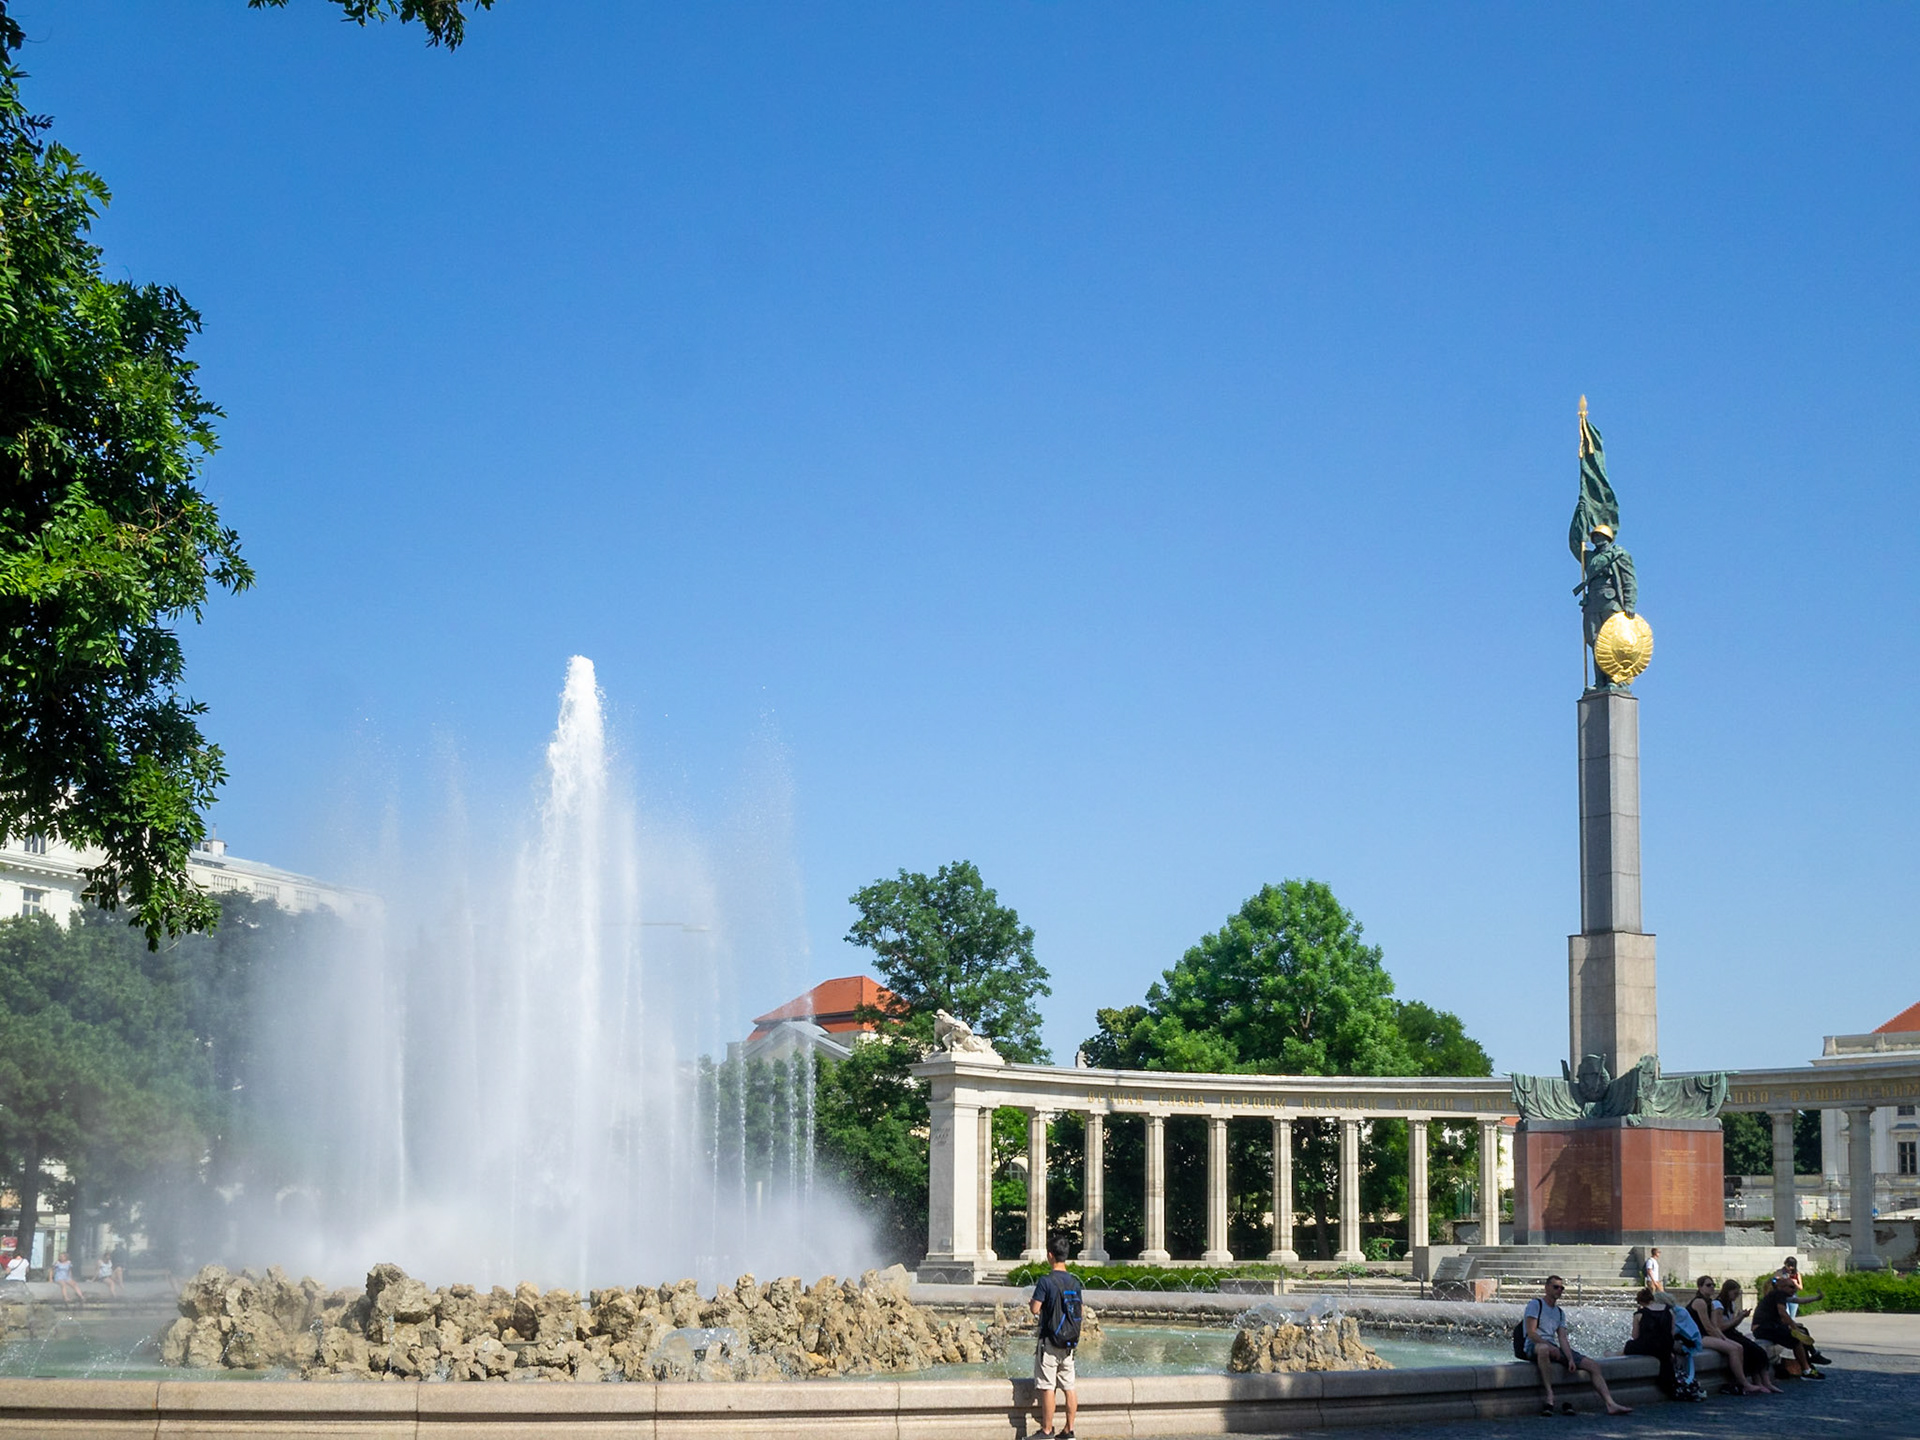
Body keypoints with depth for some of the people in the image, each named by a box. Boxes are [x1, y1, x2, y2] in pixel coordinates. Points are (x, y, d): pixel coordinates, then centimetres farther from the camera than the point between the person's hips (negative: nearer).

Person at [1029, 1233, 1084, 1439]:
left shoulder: (1046, 1281, -14)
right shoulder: (1074, 1281, 5)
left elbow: (1035, 1309, -14)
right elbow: (1079, 1311, 11)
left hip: (1049, 1339, -6)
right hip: (1069, 1341, 6)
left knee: (1047, 1388, -2)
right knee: (1069, 1387, 9)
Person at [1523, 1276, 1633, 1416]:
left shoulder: (1560, 1313, 22)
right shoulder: (1535, 1304, 0)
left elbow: (1563, 1339, 10)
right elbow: (1531, 1333, -11)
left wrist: (1571, 1359, -8)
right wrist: (1550, 1346, -23)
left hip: (1554, 1348, 8)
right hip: (1535, 1346, -8)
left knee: (1593, 1365, -4)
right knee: (1544, 1349, -46)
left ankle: (1611, 1404, -7)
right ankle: (1550, 1396, -41)